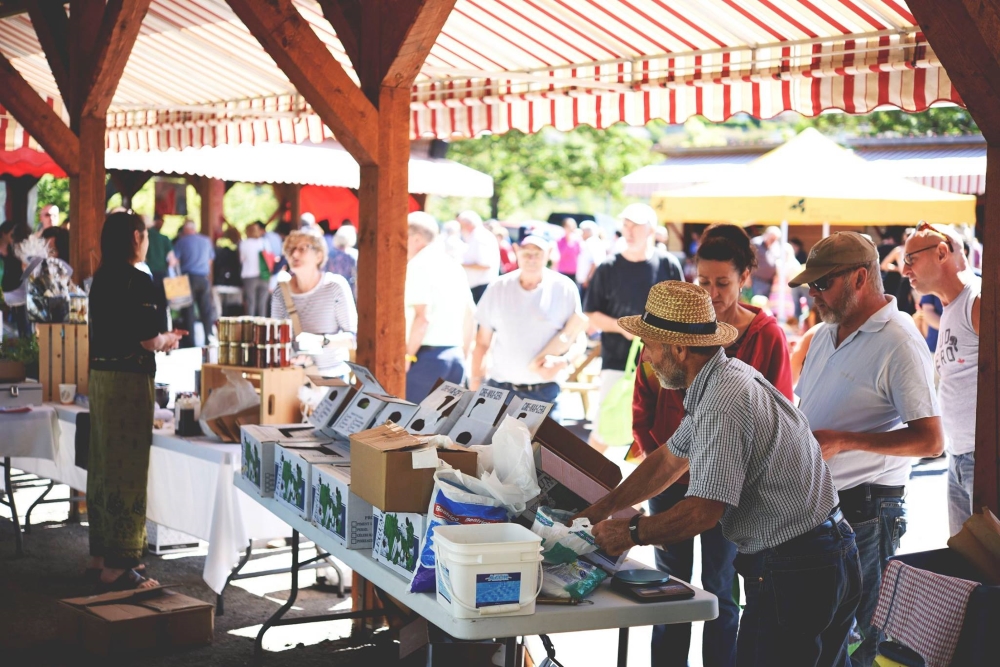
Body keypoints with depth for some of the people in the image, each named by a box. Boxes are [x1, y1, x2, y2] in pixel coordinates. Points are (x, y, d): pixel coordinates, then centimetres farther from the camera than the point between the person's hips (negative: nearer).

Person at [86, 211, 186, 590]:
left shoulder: (102, 279, 11)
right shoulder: (138, 281, -15)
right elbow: (147, 339, -18)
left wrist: (160, 337, 22)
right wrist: (167, 341, 3)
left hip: (100, 375, 9)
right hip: (128, 380, -9)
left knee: (103, 464, 15)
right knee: (127, 470, -4)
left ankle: (101, 554, 25)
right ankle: (118, 567, -1)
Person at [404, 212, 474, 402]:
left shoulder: (419, 265, -8)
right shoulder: (455, 266, 15)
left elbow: (422, 317, -18)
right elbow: (469, 318, 18)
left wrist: (407, 356, -12)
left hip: (428, 356, -8)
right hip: (455, 357, 8)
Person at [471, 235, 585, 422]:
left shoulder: (565, 289, 0)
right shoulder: (498, 288, 5)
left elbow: (579, 339, 2)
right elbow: (483, 342, 11)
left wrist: (563, 362, -17)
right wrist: (475, 381, 5)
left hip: (544, 392, -2)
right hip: (498, 389, 2)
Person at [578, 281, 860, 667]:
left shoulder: (724, 404, -23)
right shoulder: (723, 380, 10)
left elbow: (703, 512, -25)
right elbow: (669, 460, 20)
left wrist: (630, 534, -9)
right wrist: (599, 512, 21)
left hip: (792, 573, -10)